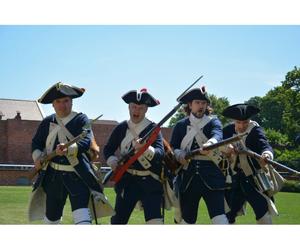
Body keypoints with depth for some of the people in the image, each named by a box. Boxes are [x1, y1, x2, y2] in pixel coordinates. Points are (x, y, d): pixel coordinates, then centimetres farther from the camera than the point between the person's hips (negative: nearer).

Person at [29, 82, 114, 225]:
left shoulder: (81, 119, -4)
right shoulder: (47, 122, 8)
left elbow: (86, 141, -19)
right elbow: (36, 142, 17)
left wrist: (69, 149, -38)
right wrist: (37, 157, -5)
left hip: (78, 175, -4)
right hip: (53, 176, 4)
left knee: (82, 218, -19)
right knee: (51, 216, 17)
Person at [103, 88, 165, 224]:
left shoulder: (153, 129, -7)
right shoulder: (121, 128, 4)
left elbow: (160, 153, -20)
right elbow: (108, 149, 13)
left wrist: (146, 149, -41)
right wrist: (113, 161, -9)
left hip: (150, 182, -4)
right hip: (127, 180, 4)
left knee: (154, 220, -16)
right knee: (117, 220, 10)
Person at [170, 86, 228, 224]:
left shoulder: (213, 122, 4)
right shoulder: (180, 125, 12)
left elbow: (217, 135, -19)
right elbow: (172, 148, 8)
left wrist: (209, 144, -43)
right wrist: (179, 154, -16)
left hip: (211, 177, -2)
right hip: (188, 178, 2)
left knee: (219, 217, -14)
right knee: (187, 219, 11)